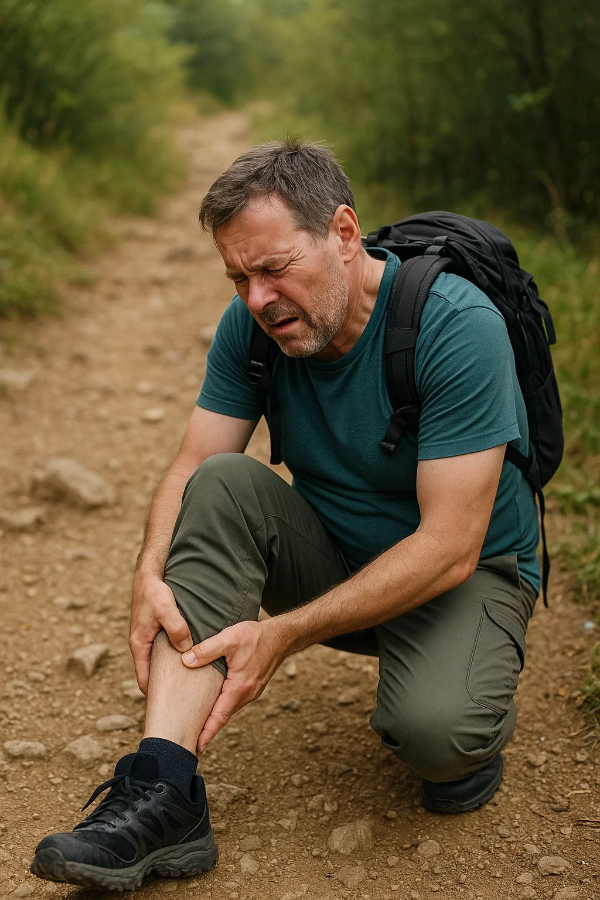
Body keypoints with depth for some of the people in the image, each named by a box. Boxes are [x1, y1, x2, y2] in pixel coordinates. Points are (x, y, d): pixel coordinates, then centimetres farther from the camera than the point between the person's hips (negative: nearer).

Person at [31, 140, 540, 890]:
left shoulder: (458, 326, -26)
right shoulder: (252, 324, -9)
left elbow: (449, 546, -29)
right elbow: (191, 467, -8)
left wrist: (283, 635, -33)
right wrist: (151, 575, -30)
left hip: (469, 571, -4)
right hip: (333, 554, 5)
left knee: (433, 730, -35)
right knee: (224, 483, -24)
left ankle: (470, 728, 6)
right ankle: (164, 796, -31)